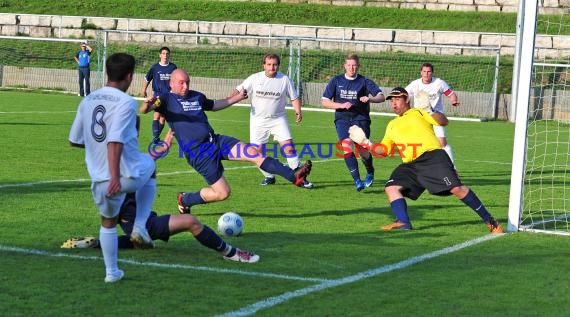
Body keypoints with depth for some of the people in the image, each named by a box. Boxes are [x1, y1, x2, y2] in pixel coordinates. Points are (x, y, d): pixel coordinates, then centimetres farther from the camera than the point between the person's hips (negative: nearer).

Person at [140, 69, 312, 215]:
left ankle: (293, 176, -13)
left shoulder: (196, 96, 17)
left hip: (216, 141, 6)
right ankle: (184, 199, 18)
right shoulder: (167, 99, -3)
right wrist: (147, 104, -43)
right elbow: (144, 110, -19)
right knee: (222, 193, -6)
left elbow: (215, 105, 37)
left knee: (254, 152, -12)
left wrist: (238, 97, 41)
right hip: (198, 153, -6)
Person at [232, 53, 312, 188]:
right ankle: (269, 177, 20)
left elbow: (294, 97, 7)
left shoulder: (285, 79, -3)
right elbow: (238, 90, -2)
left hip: (278, 119, -1)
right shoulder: (255, 78, -3)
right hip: (258, 120, 1)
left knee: (288, 147, -14)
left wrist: (298, 111, -7)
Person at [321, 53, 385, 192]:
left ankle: (370, 172, 23)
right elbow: (324, 101, 4)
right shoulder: (336, 81, 7)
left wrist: (370, 98, -26)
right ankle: (357, 180, -18)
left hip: (360, 118, -1)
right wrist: (342, 105, -11)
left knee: (362, 150, -10)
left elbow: (381, 96, -5)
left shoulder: (365, 81, 3)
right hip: (342, 119, 1)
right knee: (346, 146, -21)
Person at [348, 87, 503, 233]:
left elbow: (443, 122, -1)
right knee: (391, 187, -13)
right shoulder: (392, 125, 26)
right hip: (410, 165, 6)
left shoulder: (417, 113, 11)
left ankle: (489, 221, -10)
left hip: (432, 156, -6)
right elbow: (383, 149, 25)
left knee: (456, 188, -17)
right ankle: (403, 222, -18)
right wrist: (366, 143, 13)